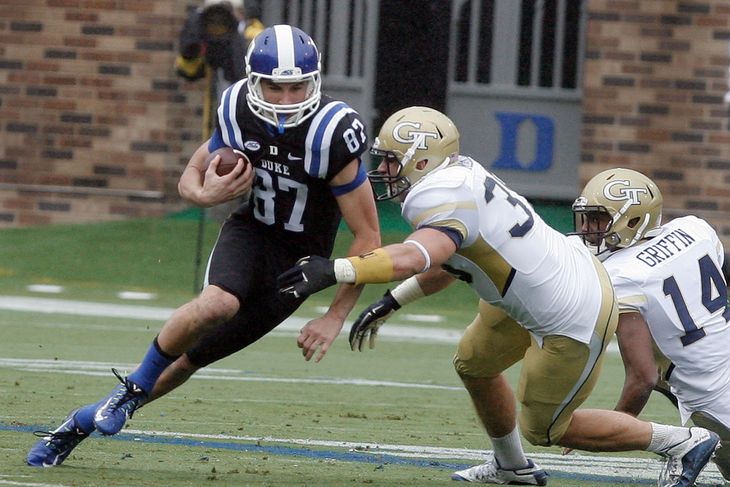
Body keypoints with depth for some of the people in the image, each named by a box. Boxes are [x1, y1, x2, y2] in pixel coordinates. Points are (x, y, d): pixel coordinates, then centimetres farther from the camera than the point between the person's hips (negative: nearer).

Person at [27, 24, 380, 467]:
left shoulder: (333, 134, -25)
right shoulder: (238, 112, -12)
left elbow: (368, 238, -17)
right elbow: (192, 176, 6)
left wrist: (336, 318, -16)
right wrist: (206, 194, -19)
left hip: (299, 261, -2)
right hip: (251, 231, 2)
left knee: (189, 359, -2)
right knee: (218, 304, -33)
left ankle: (84, 422, 15)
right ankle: (134, 388, -10)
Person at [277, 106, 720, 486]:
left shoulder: (443, 198, -27)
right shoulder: (459, 178, 2)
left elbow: (415, 257, -48)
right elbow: (447, 265, 15)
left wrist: (335, 270, -52)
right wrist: (389, 304, 11)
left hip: (573, 321, -10)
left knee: (545, 427, 9)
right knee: (475, 364, 23)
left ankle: (683, 442, 18)